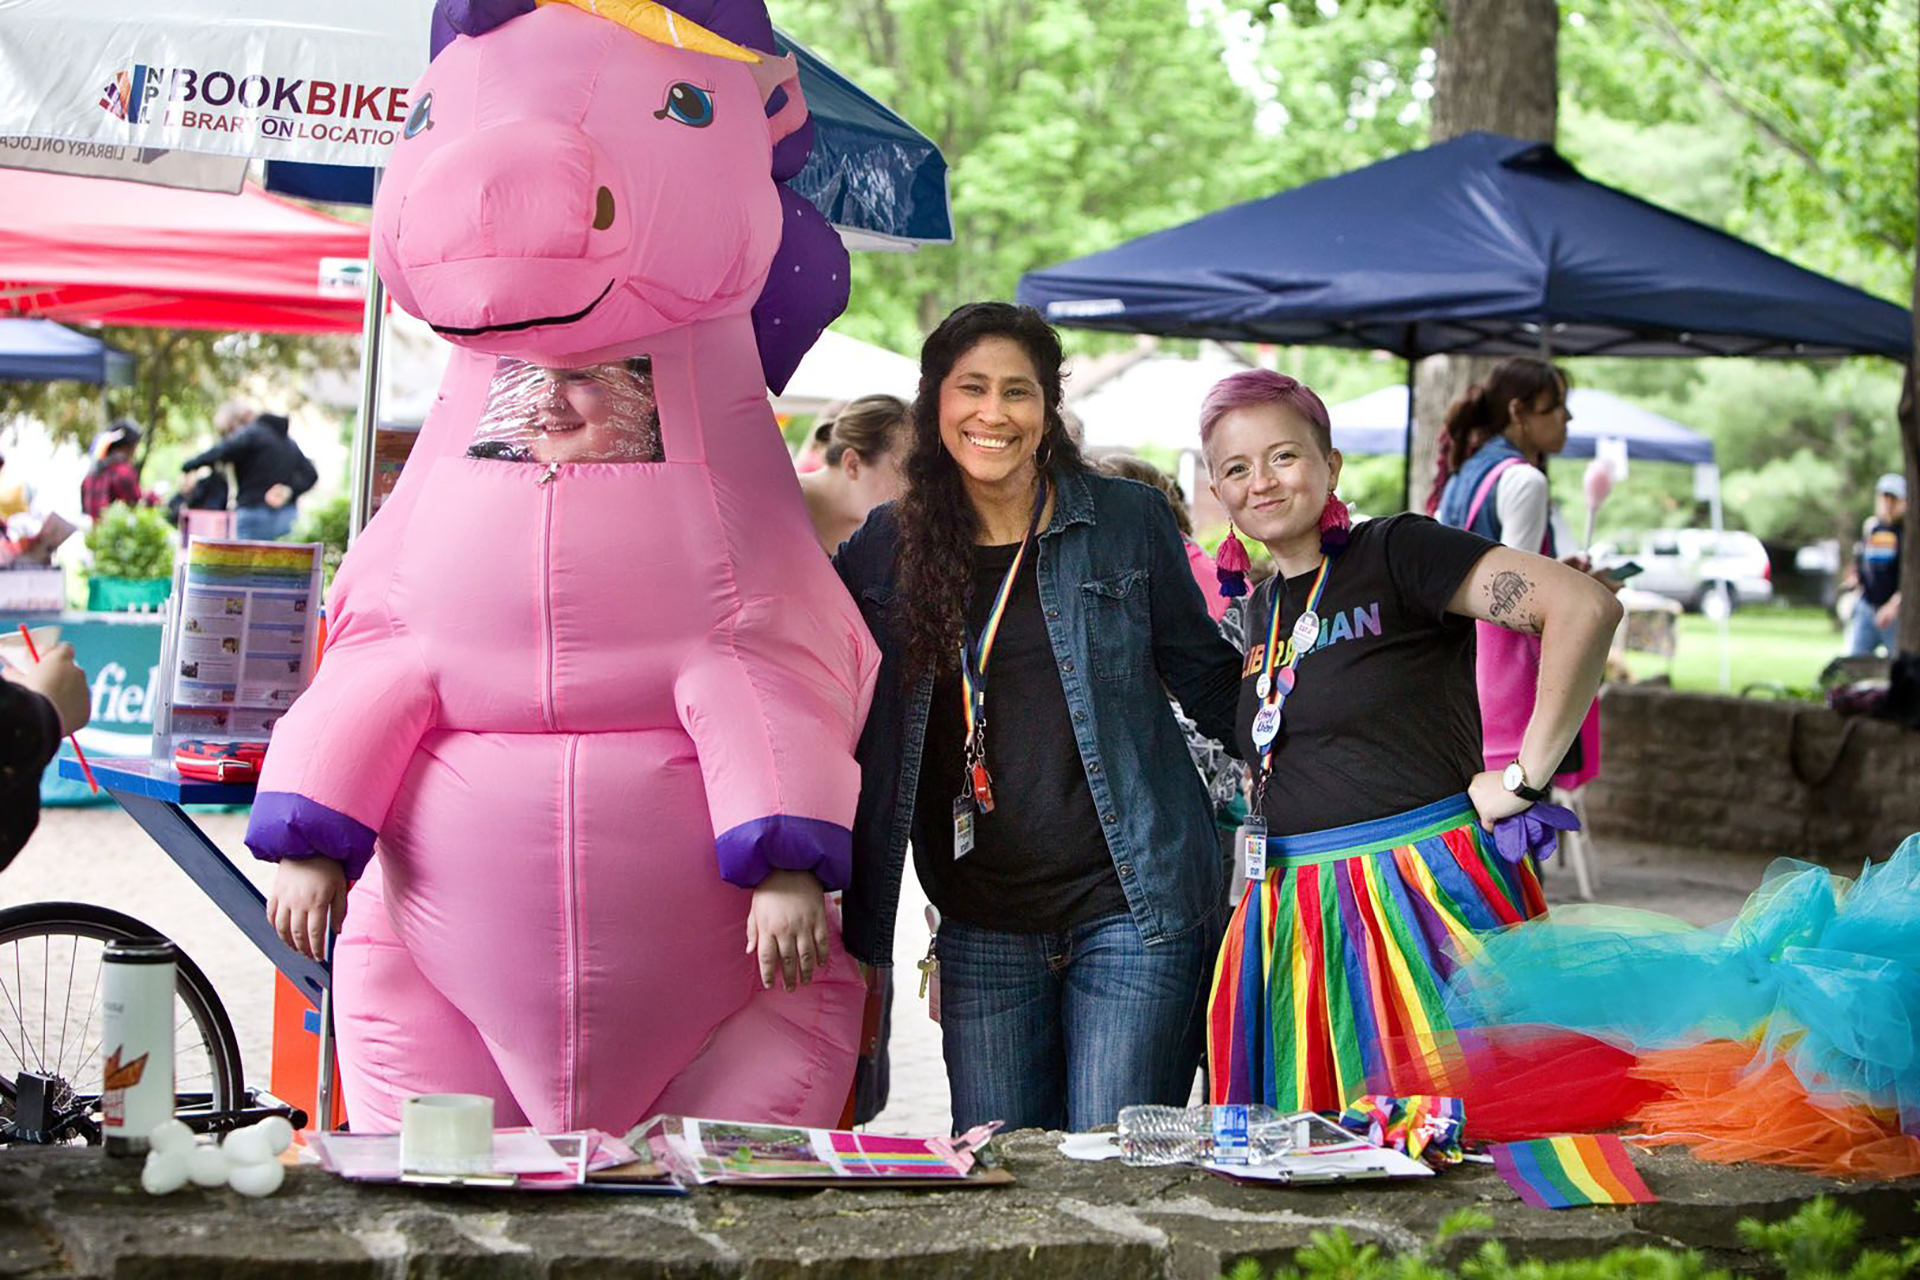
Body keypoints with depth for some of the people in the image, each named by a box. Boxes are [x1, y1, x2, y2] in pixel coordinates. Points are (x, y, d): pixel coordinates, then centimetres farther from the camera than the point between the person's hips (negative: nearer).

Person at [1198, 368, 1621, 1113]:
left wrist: (1524, 778, -17)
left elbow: (1585, 607, -19)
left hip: (1425, 898, -7)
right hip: (1296, 921, 7)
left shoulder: (1396, 552, -6)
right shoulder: (1259, 611, 16)